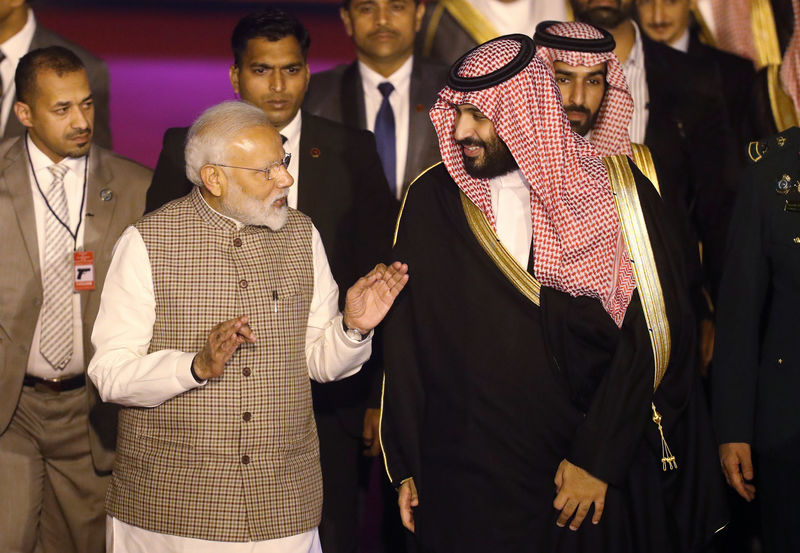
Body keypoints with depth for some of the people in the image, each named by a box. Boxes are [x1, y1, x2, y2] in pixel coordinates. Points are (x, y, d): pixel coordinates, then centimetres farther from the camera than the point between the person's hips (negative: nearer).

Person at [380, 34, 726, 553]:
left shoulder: (615, 189, -5)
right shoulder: (432, 200, 1)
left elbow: (652, 334, -7)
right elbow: (404, 338, 5)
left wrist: (598, 458, -11)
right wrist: (405, 466, 3)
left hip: (603, 476, -1)